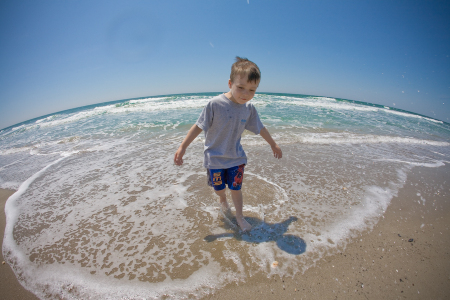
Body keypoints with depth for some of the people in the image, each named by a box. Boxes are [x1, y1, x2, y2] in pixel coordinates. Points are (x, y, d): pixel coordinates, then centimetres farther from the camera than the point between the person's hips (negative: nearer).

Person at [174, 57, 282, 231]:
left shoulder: (249, 108, -8)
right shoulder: (215, 104, -21)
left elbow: (260, 129, 7)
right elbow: (199, 126, -15)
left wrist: (273, 145, 19)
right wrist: (183, 147, -16)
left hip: (236, 158, 2)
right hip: (215, 158, -2)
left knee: (236, 189, 9)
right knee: (218, 188, 17)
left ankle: (239, 217, 32)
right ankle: (223, 199, 52)